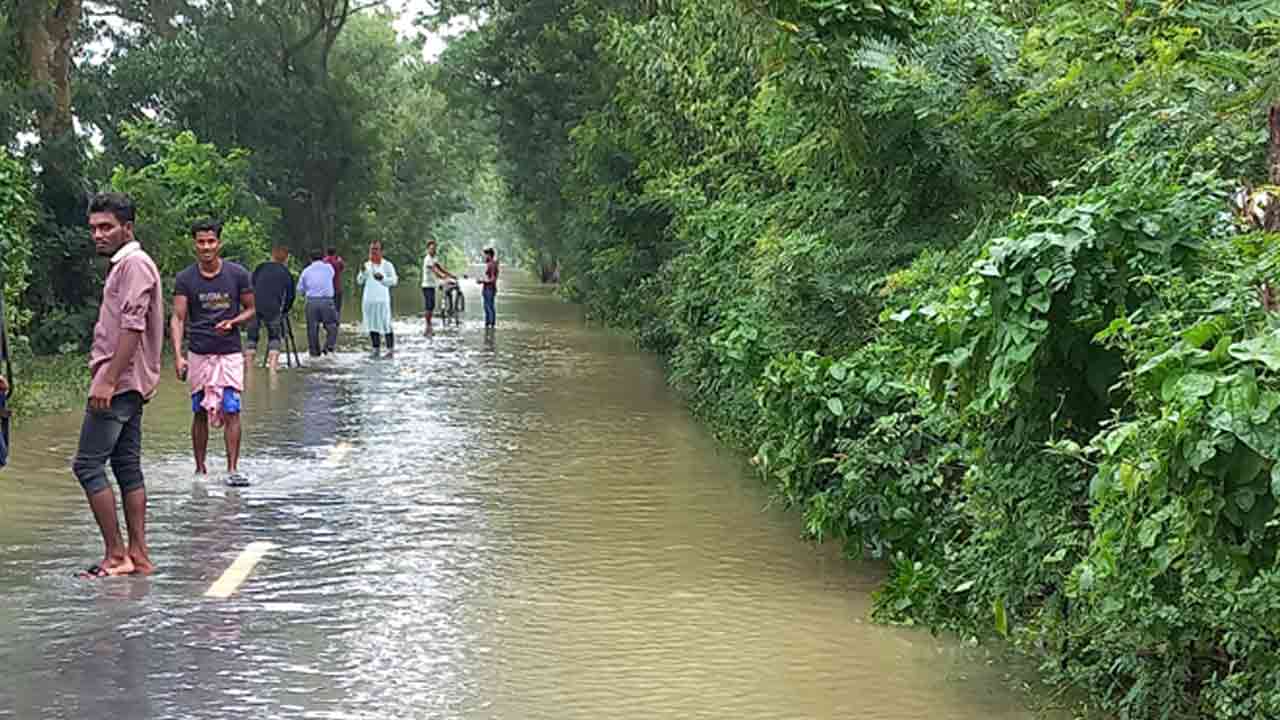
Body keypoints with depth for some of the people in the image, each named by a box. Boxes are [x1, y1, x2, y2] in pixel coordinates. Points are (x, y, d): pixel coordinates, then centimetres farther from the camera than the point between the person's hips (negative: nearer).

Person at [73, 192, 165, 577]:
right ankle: (137, 553, 11)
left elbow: (132, 327, -21)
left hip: (119, 383, -11)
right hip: (129, 385, 11)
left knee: (88, 464, -9)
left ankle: (116, 554, -8)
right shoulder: (123, 265, 19)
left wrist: (108, 380, -24)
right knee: (128, 468, 10)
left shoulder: (134, 264, -13)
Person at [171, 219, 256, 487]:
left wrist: (232, 322, -14)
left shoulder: (238, 275, -2)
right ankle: (200, 468, 19)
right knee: (200, 413, 8)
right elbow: (178, 319, -5)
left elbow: (251, 309, 8)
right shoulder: (185, 279, -2)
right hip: (199, 354, 1)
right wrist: (178, 356, -17)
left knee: (231, 412, -8)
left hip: (230, 353, -1)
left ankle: (233, 469, -4)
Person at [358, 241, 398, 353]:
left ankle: (390, 350, -4)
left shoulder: (387, 265, 1)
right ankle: (376, 350, 13)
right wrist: (363, 272, -11)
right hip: (368, 300, 5)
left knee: (386, 326, -8)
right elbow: (359, 281, 8)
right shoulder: (367, 265, 14)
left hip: (382, 300, -5)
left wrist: (382, 278, -21)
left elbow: (394, 280, -5)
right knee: (372, 327, 6)